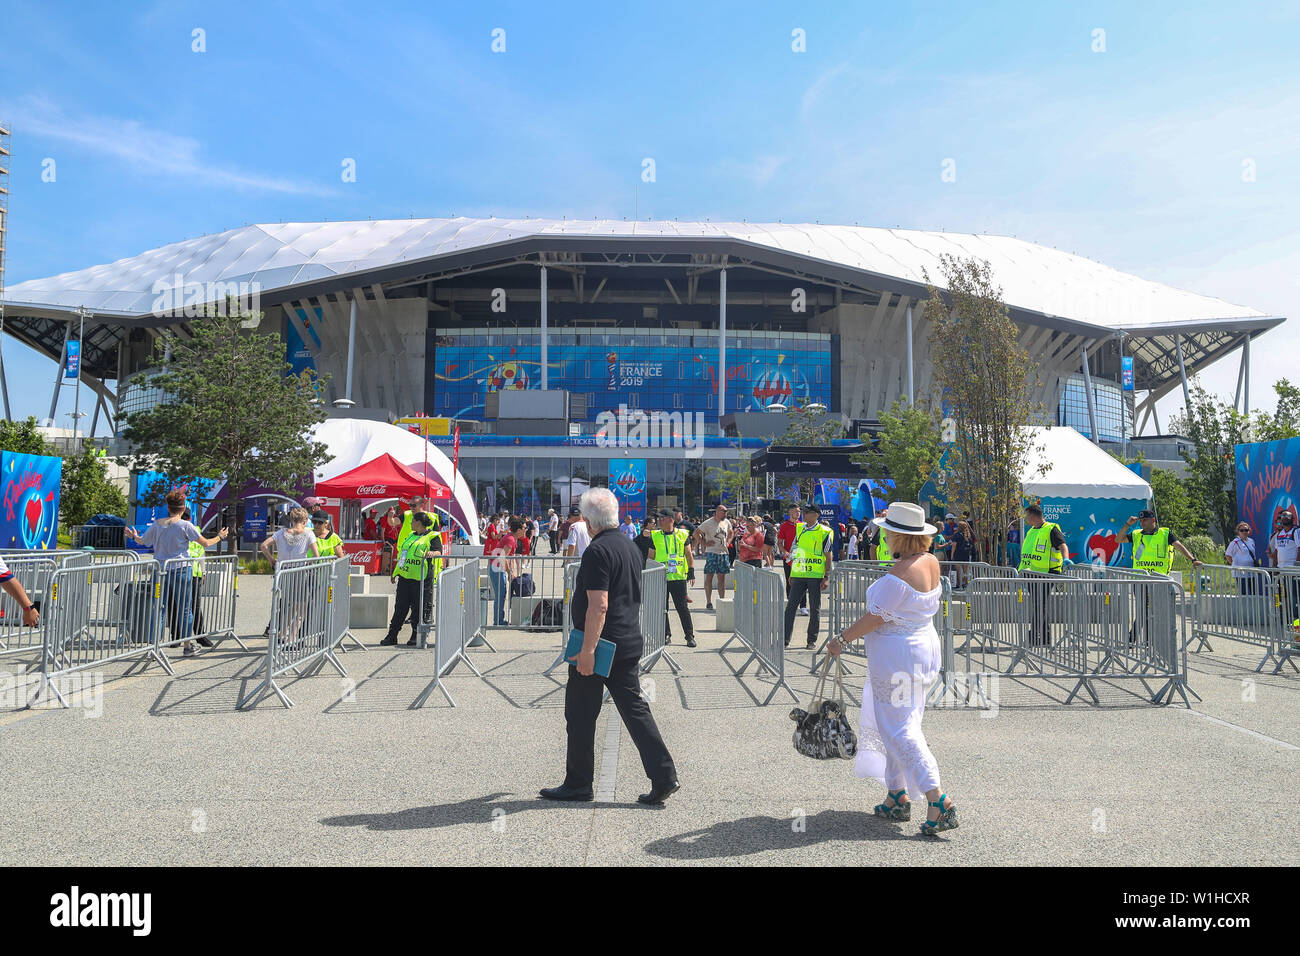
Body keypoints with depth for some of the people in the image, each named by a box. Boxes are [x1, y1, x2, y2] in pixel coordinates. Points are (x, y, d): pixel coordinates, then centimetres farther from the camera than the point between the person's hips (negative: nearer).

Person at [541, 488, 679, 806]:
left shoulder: (597, 551, -16)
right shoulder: (630, 546, 12)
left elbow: (599, 605, -23)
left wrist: (587, 651, -22)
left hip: (598, 646, -8)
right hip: (629, 645, 8)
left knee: (581, 715, 6)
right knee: (635, 709, 10)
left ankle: (578, 784, 16)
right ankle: (664, 777, 6)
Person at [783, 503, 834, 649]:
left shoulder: (824, 532, -3)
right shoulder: (799, 528, 11)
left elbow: (828, 556, -2)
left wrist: (827, 577, -7)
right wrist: (791, 574, 16)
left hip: (816, 575, -4)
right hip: (798, 575, 4)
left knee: (815, 609, 5)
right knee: (791, 606, 0)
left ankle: (812, 640, 15)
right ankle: (785, 639, 4)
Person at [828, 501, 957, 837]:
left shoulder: (897, 577, -24)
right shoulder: (931, 562, 1)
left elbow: (875, 618, -18)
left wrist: (842, 639, -5)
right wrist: (898, 520, 31)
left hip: (895, 655, -9)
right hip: (925, 647, 9)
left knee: (899, 730, -4)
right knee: (899, 725, 18)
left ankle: (938, 800, -10)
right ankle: (897, 797, 25)